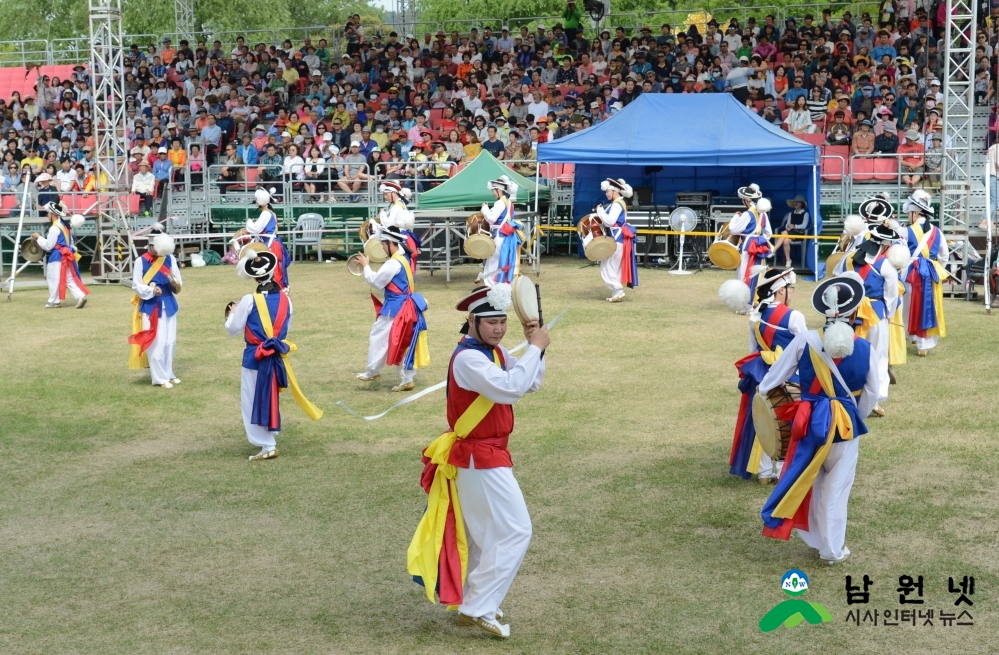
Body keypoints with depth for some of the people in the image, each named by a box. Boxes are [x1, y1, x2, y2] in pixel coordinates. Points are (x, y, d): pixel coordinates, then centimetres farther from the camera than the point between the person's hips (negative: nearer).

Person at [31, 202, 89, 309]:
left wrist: (38, 238, -4)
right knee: (70, 279, 7)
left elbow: (48, 246, -13)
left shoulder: (54, 228, -16)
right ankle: (81, 296, -6)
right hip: (67, 255, 9)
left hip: (57, 257, -9)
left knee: (54, 279, 3)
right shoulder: (65, 225, 13)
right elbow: (70, 242, 19)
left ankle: (54, 301, 11)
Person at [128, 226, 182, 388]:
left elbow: (179, 285, 4)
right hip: (150, 307, -4)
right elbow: (136, 285, -7)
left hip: (168, 305, 4)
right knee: (156, 343, -4)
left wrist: (173, 281, -19)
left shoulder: (170, 259, 2)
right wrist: (151, 290, -24)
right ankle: (160, 377, 4)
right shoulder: (141, 261, -8)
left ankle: (168, 373, 25)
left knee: (170, 341, 11)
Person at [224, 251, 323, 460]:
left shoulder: (249, 300, -14)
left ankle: (268, 446, 1)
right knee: (270, 398, 20)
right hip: (277, 357, 5)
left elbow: (232, 329, -5)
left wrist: (232, 314, 13)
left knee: (253, 401, 4)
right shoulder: (285, 299, 0)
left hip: (255, 357, -5)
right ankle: (269, 439, 31)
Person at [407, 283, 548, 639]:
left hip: (481, 455, 10)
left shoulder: (494, 352, 8)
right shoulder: (468, 358, -24)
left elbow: (530, 383, 9)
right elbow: (510, 389, -35)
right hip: (480, 458, -10)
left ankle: (472, 602, 30)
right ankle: (478, 608, -2)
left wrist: (534, 348, -6)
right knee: (515, 530, -7)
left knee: (484, 532, 19)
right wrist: (535, 348, -27)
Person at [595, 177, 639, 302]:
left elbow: (610, 221, -25)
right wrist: (601, 213, 6)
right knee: (614, 267, 14)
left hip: (617, 239, -11)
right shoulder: (619, 203, 15)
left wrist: (600, 210, -15)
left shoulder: (617, 204, -17)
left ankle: (618, 292, -7)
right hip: (618, 238, 11)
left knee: (608, 266, -6)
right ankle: (617, 292, 16)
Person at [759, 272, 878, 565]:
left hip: (810, 421, 1)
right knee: (836, 488, 11)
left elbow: (772, 379, -2)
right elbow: (871, 395, 1)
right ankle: (833, 549, 23)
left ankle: (817, 539, 32)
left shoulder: (804, 341, -11)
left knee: (808, 481, 19)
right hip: (845, 425, -1)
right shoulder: (864, 349, -10)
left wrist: (764, 390, 20)